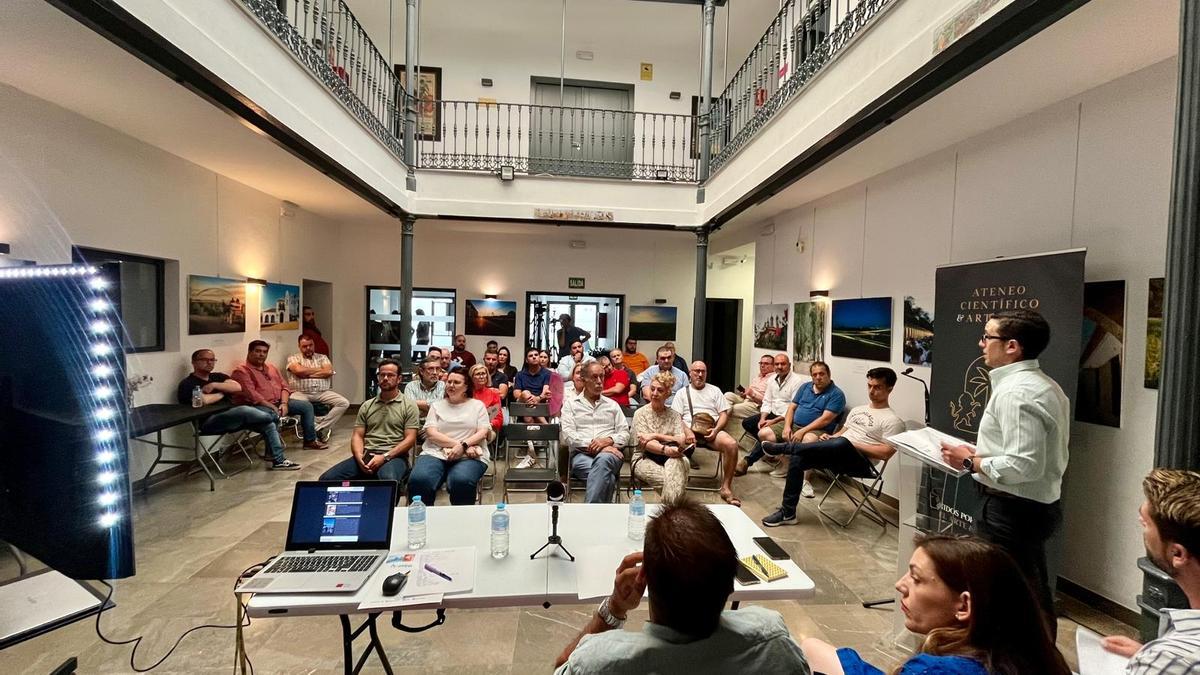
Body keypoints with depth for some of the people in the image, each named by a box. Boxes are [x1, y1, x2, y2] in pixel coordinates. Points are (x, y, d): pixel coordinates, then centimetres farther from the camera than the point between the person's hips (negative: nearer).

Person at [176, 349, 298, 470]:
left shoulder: (218, 377, 20)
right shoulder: (187, 384, 1)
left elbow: (237, 387, 1)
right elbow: (203, 400, -19)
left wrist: (215, 385, -7)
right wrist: (222, 394, -1)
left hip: (232, 416, 7)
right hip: (210, 421, -7)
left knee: (268, 423, -11)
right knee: (244, 410, -33)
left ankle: (278, 460, -9)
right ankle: (275, 418, -4)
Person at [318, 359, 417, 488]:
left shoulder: (409, 405, 3)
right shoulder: (367, 405, 17)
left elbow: (410, 439, -4)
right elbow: (357, 435, 12)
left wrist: (384, 457, -16)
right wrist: (359, 457, -9)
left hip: (394, 457, -4)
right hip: (366, 456, 5)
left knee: (389, 481, -39)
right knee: (327, 479, -17)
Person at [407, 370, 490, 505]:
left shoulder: (477, 405, 14)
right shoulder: (436, 405, 16)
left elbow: (483, 432, 3)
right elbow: (431, 433, 2)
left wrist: (463, 445, -16)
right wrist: (458, 443, -12)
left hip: (469, 456, -1)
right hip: (436, 453, 1)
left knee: (462, 481, -35)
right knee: (418, 481, -30)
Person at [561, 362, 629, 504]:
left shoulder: (612, 404, 23)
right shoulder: (570, 404, 15)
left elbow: (624, 432, 13)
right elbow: (566, 435, 1)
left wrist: (608, 441, -9)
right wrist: (592, 445, -12)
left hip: (609, 453, 1)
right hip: (582, 454, -1)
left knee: (603, 460, -39)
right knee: (607, 477, -36)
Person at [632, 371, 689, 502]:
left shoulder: (674, 415, 14)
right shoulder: (641, 413, 5)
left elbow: (682, 440, -2)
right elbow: (645, 443, -10)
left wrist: (657, 436, -14)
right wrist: (666, 449, -30)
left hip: (670, 458, 2)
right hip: (645, 459, -2)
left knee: (675, 462, -37)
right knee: (671, 477, -35)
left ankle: (671, 502, -35)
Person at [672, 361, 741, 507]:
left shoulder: (715, 390, 21)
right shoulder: (682, 392, 17)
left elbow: (724, 414, 13)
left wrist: (716, 430, -8)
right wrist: (687, 432, -14)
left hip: (712, 431, 1)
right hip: (689, 431, -1)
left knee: (732, 445, -30)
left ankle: (726, 487, -17)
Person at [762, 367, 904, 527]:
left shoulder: (893, 420, 0)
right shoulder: (858, 410, 23)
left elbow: (886, 453, -11)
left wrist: (853, 444, -12)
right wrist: (830, 437, 3)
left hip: (861, 462, -7)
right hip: (839, 456, 7)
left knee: (842, 444, -41)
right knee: (798, 458, -18)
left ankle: (786, 447, -24)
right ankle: (787, 513, -11)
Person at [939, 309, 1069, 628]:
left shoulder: (1015, 392, -23)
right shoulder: (1045, 385, 10)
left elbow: (1024, 466, -28)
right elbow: (1034, 452, 16)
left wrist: (970, 461, -16)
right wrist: (983, 453, 9)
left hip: (1013, 510, -10)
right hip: (1039, 504, 10)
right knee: (1034, 596, 23)